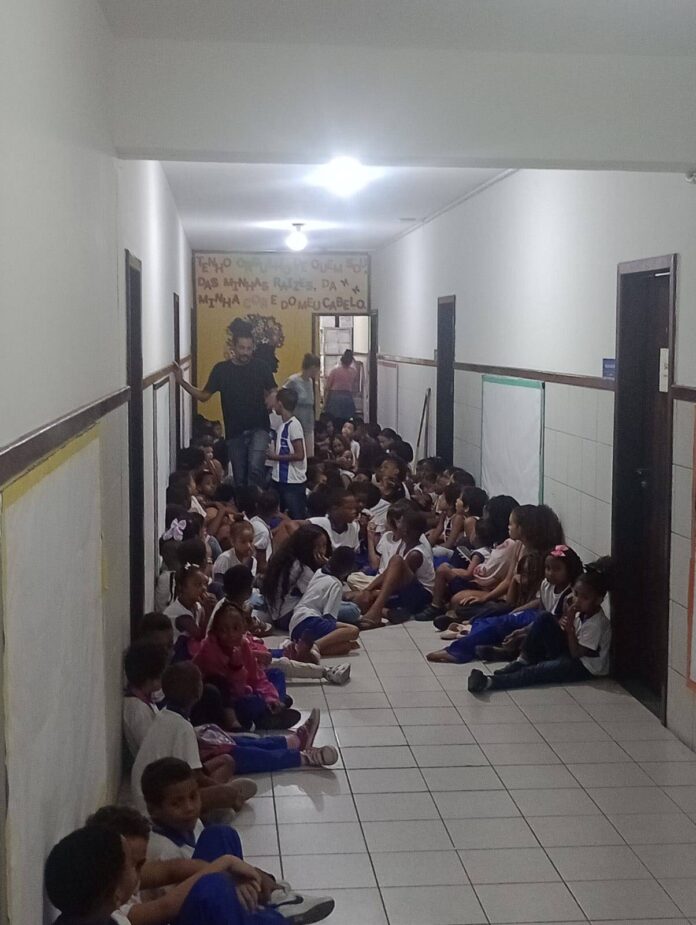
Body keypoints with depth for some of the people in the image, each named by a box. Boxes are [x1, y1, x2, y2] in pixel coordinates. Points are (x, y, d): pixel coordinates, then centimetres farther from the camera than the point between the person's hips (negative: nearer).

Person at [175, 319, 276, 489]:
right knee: (239, 476, 9)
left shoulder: (261, 367, -2)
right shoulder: (221, 369, 0)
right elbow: (204, 396, 5)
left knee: (255, 467, -24)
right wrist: (182, 382, -7)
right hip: (235, 431, 2)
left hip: (258, 427, -2)